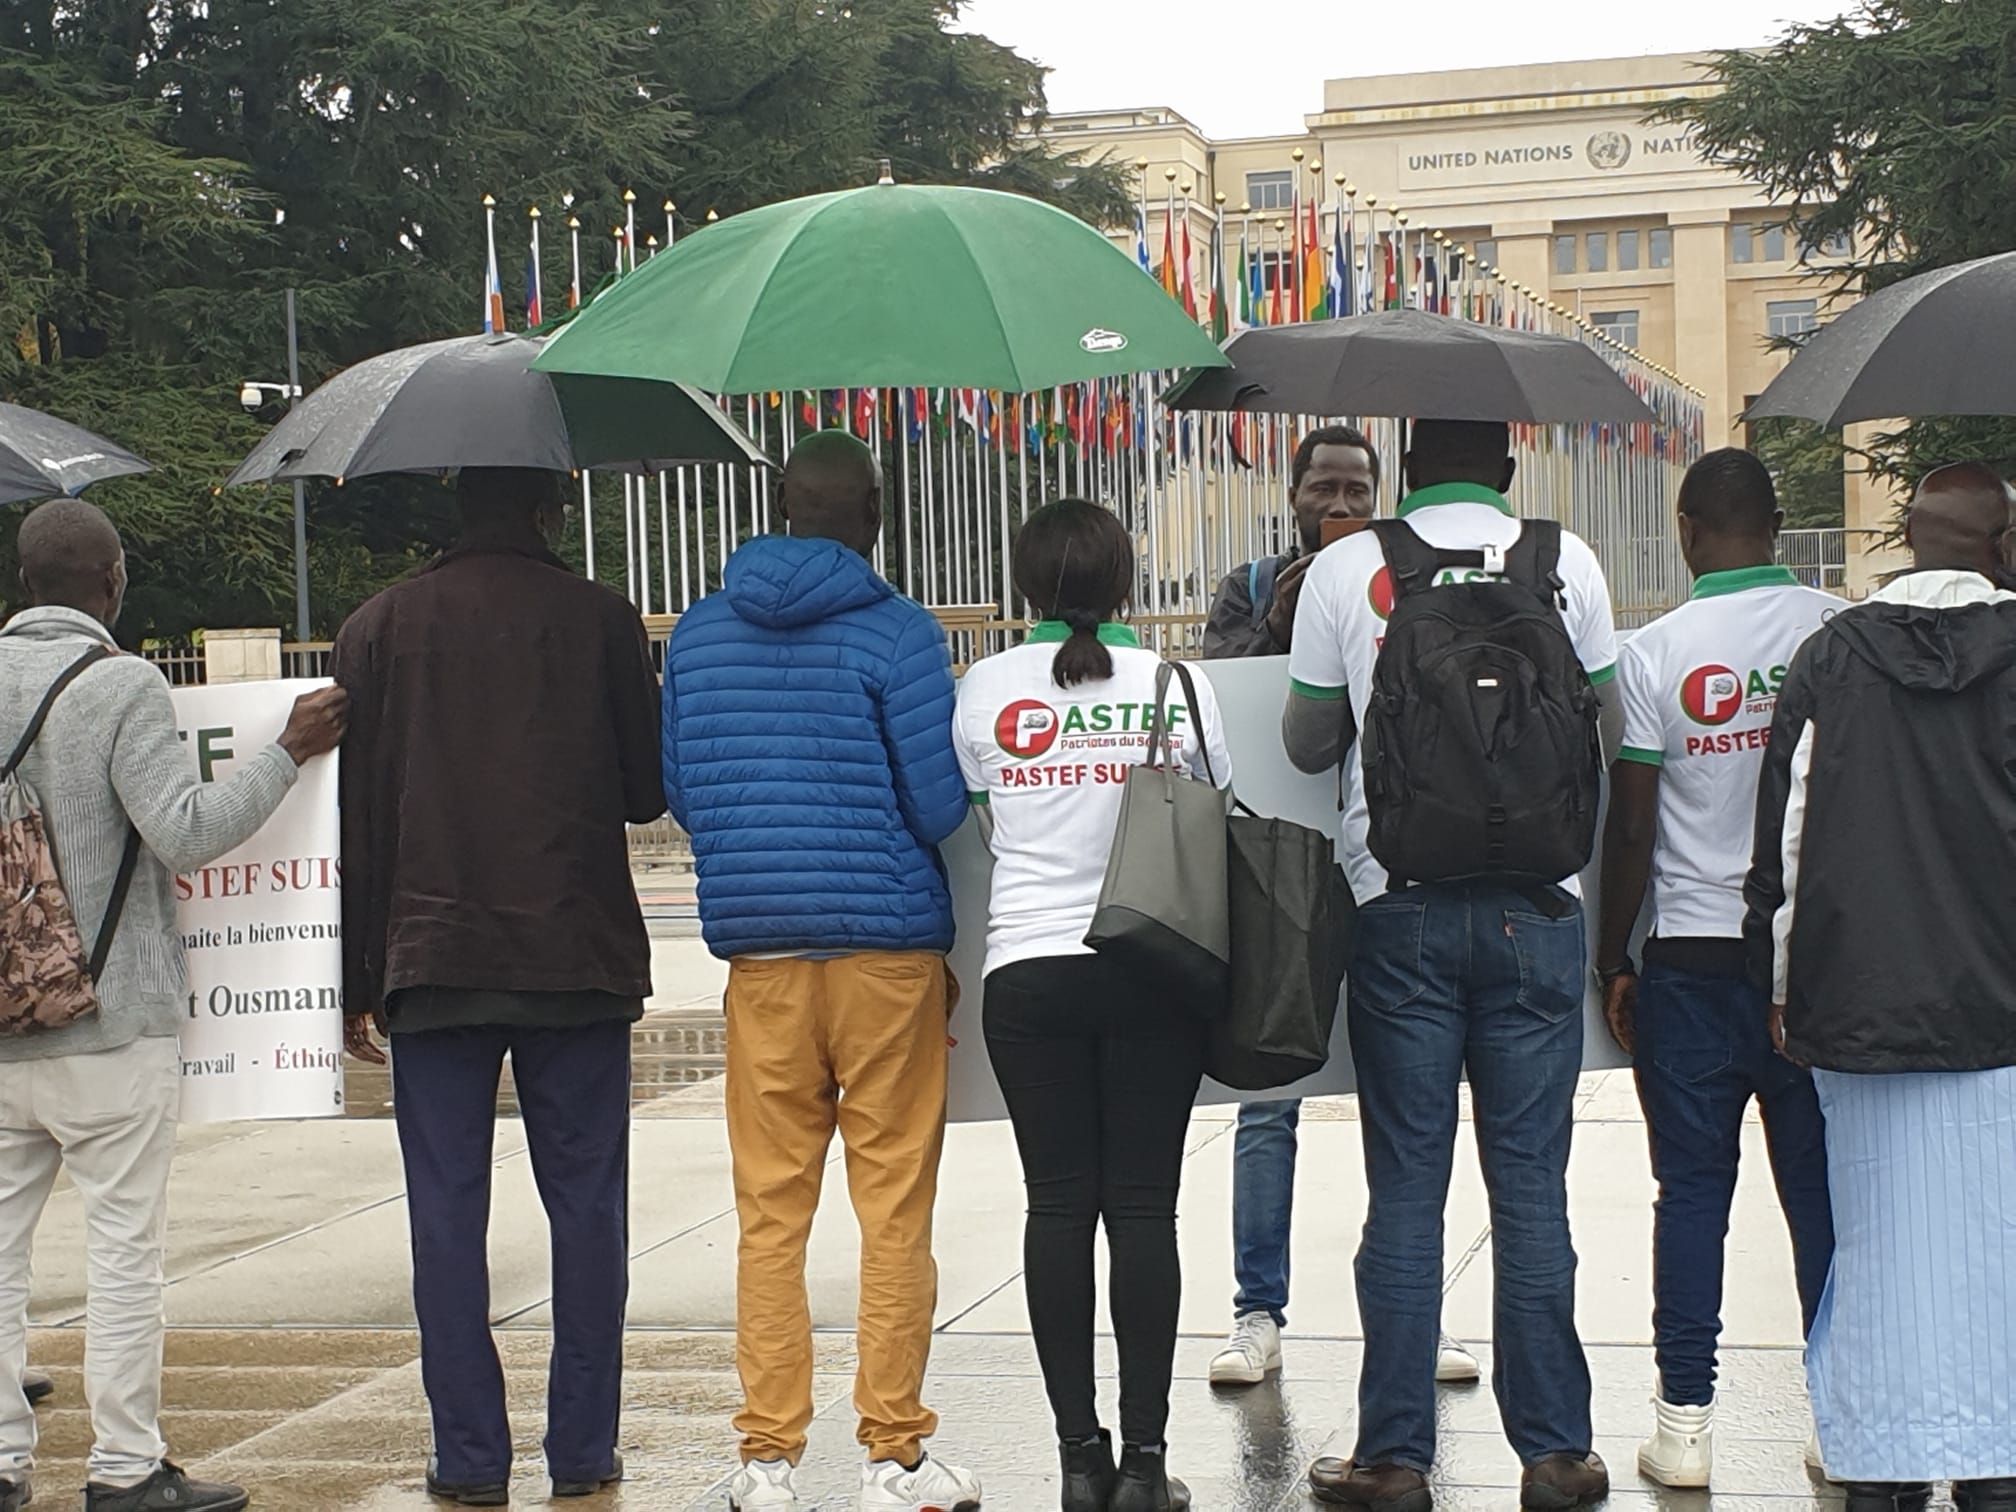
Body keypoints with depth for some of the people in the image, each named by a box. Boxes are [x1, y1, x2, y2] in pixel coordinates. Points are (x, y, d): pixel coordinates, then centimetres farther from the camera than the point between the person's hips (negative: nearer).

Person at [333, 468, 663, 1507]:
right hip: (579, 956, 0)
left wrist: (356, 981, 7)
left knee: (446, 1214, 5)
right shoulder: (600, 621, -2)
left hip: (432, 963, 1)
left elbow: (356, 814, 2)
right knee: (585, 1206, 7)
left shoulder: (378, 630, 3)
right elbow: (648, 790, 4)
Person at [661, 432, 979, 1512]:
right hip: (889, 948, -3)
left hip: (760, 954, 4)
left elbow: (679, 794, 13)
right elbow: (941, 806, -9)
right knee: (895, 1211, 3)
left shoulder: (700, 633, 7)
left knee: (770, 1212, 8)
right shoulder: (896, 632, -7)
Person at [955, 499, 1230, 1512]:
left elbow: (963, 813, 10)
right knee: (1144, 1207, 3)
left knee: (1057, 1207, 6)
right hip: (1154, 970, 0)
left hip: (1030, 973, 0)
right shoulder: (1174, 684, -2)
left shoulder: (986, 689, -1)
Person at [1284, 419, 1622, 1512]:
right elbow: (1608, 735, 9)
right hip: (1535, 909, 0)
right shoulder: (1566, 561, 2)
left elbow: (1306, 745, 8)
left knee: (1404, 1188, 4)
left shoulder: (1342, 570, 0)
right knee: (1531, 1185, 5)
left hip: (1400, 910, 0)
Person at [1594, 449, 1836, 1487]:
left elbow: (1631, 827, -5)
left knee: (1692, 1190, 5)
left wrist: (1612, 960, 6)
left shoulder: (1655, 653, -6)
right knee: (1825, 1188, 8)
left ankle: (1685, 1423, 6)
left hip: (1693, 957, -1)